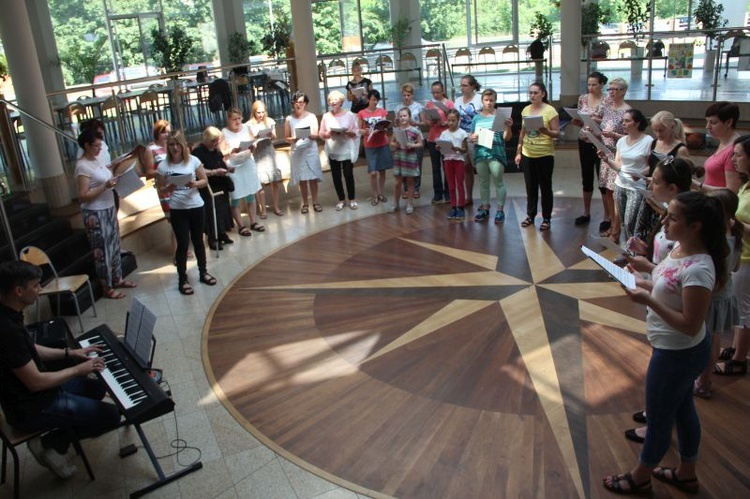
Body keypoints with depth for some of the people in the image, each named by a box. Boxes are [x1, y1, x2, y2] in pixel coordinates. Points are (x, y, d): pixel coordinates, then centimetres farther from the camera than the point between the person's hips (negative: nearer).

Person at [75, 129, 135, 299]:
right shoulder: (82, 166, -18)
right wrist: (106, 186, -26)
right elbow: (83, 196, -22)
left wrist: (113, 181, 2)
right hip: (95, 214, -9)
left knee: (114, 246, 18)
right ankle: (107, 288, 12)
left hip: (108, 210, 9)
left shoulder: (96, 161, 9)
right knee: (102, 250, 1)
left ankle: (117, 279, 32)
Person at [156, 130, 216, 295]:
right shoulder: (163, 166, -7)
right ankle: (182, 279, 14)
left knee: (198, 241, 16)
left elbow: (205, 181, 1)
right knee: (183, 244, 2)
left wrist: (195, 184, -18)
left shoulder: (193, 161, -5)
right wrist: (169, 188, -22)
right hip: (178, 210, -2)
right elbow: (161, 190, -1)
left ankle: (203, 272, 32)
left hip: (197, 207, 2)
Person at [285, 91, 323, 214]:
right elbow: (286, 138, 4)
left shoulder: (311, 116, 1)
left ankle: (315, 202, 13)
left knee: (313, 177, 2)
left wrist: (309, 135, -24)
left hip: (311, 150, 0)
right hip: (297, 152, 0)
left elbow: (316, 135, -3)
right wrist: (293, 139, -17)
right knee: (302, 179, 4)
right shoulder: (289, 119, 1)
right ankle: (305, 204, 13)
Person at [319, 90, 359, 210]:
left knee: (348, 175, 1)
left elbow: (356, 132, -1)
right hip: (333, 152, 2)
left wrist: (347, 132, -20)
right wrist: (329, 133, -16)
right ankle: (341, 200, 19)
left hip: (347, 151, -2)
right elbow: (321, 134, 4)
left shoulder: (349, 115, -1)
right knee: (336, 176, 6)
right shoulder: (326, 116, 4)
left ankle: (352, 199, 16)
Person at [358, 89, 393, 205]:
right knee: (373, 172, -6)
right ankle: (374, 195, 9)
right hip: (370, 146, -2)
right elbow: (359, 130, 2)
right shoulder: (362, 113, -1)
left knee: (382, 170, 8)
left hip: (383, 144, 2)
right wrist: (366, 131, -18)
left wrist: (383, 128, -18)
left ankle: (381, 193, 22)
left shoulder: (382, 111, 5)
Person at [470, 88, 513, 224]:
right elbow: (471, 137, 16)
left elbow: (506, 138, -3)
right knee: (483, 182, 11)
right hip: (480, 153, 4)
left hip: (496, 153, -4)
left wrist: (508, 127, -21)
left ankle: (500, 210, 4)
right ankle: (485, 208, 21)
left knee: (498, 181, -3)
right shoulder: (476, 118, 10)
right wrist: (472, 138, -7)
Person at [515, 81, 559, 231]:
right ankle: (530, 215, 24)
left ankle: (546, 218, 12)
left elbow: (557, 133, -9)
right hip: (527, 155, 5)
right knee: (530, 187, 13)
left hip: (545, 155, -5)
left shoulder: (550, 110, -9)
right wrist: (518, 152, 12)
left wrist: (546, 131, -29)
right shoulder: (525, 110, 6)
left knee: (545, 187, 4)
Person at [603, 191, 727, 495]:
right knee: (682, 409, 25)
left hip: (678, 353, -9)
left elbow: (690, 325, -28)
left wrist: (648, 301, -30)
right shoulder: (681, 250, -3)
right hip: (673, 348, 9)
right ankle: (686, 473, 46)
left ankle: (640, 478, 34)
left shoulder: (698, 269, -31)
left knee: (658, 417, 12)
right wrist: (643, 284, -3)